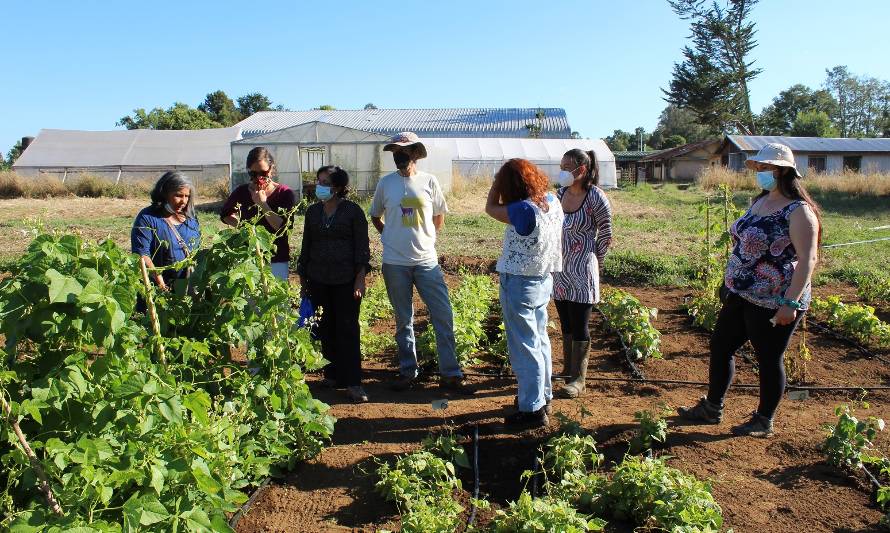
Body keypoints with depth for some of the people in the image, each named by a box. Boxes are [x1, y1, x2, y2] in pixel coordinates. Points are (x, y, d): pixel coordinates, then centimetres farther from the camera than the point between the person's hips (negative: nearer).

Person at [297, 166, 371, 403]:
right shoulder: (313, 211, 11)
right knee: (326, 329, 7)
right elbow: (306, 245, 17)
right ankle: (333, 374, 20)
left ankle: (353, 382, -2)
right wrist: (303, 278, 15)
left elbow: (362, 246, -4)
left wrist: (360, 278, -11)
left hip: (346, 279, -4)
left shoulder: (353, 211, -2)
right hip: (318, 279, 4)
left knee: (348, 329, -5)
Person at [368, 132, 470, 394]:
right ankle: (408, 372, 23)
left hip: (427, 261, 0)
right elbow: (375, 216, 15)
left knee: (444, 316, -2)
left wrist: (425, 240, 10)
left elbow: (439, 216, 13)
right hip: (395, 263, 0)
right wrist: (392, 238, 7)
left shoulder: (429, 181, 0)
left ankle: (450, 374, 8)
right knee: (403, 320, 9)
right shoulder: (385, 183, 1)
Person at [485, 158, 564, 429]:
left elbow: (491, 208, -10)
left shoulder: (524, 210, -26)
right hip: (544, 279, 9)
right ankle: (543, 395, 36)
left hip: (520, 283, -9)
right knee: (539, 340, 21)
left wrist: (498, 179, -4)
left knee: (524, 347, 2)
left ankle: (533, 409, 12)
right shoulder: (552, 201, -2)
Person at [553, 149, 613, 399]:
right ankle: (568, 369, 29)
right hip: (559, 268, 6)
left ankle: (578, 379, 10)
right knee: (565, 323, 16)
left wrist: (592, 263, 4)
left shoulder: (596, 197, -14)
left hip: (581, 271, -6)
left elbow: (606, 236, -5)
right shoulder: (560, 193, 4)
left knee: (579, 326, 0)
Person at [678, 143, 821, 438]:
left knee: (769, 359, 6)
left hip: (773, 303, -9)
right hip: (741, 295, 9)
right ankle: (711, 409, 31)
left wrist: (791, 303, -25)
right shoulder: (759, 201, 10)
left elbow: (808, 259, -21)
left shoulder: (799, 211, -16)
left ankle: (764, 422, 25)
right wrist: (731, 280, 20)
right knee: (720, 347, 15)